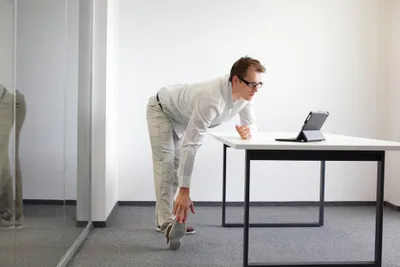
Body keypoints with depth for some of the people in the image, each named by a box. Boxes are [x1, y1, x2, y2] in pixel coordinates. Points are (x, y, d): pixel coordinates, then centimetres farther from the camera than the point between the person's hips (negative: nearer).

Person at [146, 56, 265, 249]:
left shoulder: (244, 94, -23)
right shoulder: (212, 100, -45)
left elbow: (251, 124, -10)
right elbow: (190, 145, -46)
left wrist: (248, 130, -38)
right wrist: (184, 191, -47)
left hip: (181, 116, 8)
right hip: (161, 110, -8)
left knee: (177, 166, 11)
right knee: (165, 164, -21)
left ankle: (164, 219, 21)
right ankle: (168, 224, -24)